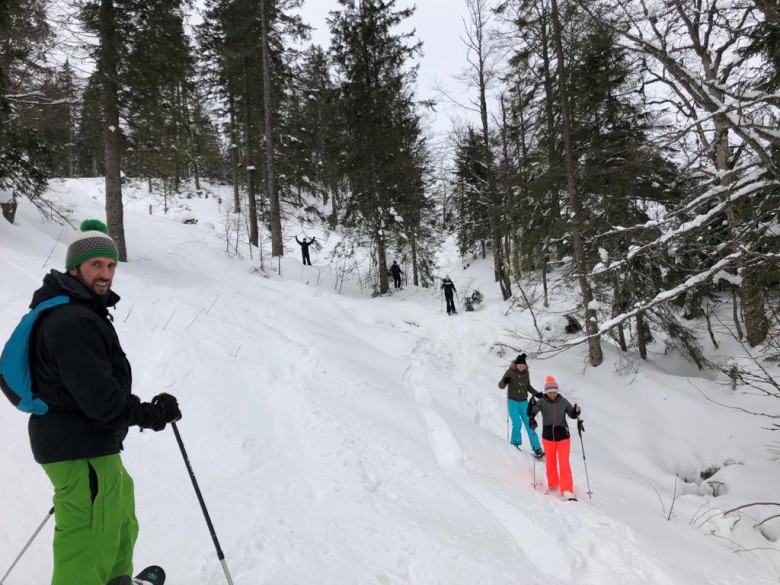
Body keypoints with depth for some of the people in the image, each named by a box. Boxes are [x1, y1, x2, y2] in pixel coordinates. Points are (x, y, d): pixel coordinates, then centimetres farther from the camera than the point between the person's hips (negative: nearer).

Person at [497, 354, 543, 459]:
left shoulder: (526, 373, 4)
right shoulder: (510, 372, -8)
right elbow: (501, 386, -8)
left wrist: (536, 393, 7)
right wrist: (504, 381, -29)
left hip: (524, 403, 3)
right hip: (513, 402, -3)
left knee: (529, 425, -1)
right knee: (517, 423, -18)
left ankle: (537, 449, 3)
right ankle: (515, 444, 3)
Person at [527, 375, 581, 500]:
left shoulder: (563, 401, -8)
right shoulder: (542, 402, -12)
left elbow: (572, 415, 3)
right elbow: (531, 413, -24)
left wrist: (576, 411, -19)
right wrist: (532, 404, -43)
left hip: (563, 436, -1)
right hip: (548, 436, 1)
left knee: (564, 463, -8)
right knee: (551, 462, 16)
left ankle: (567, 491, -5)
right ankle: (553, 484, 37)